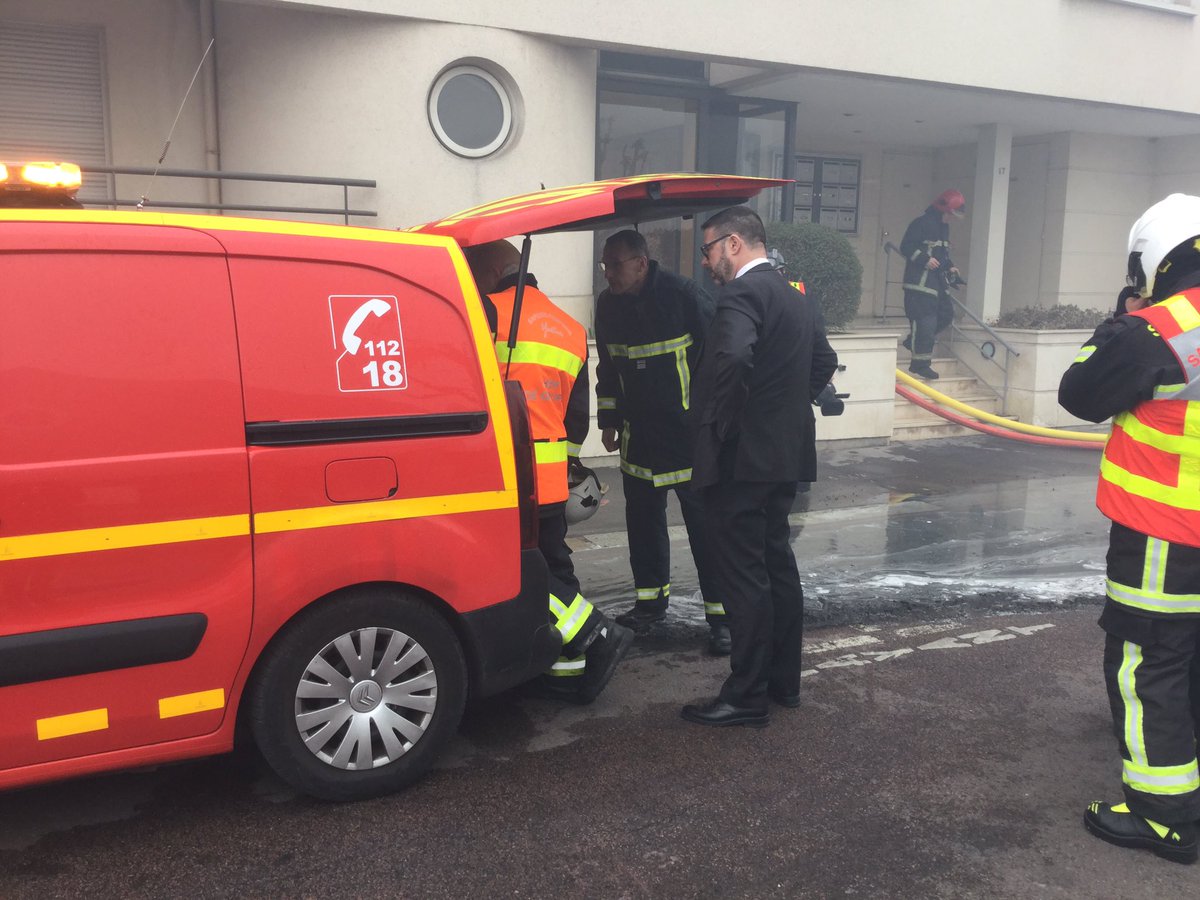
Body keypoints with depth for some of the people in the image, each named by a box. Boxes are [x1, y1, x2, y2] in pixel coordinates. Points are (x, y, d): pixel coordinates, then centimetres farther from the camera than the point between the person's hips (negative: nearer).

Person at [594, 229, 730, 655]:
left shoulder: (684, 295, -14)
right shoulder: (608, 305, 5)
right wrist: (609, 420, 17)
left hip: (689, 433, -6)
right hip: (639, 436, 6)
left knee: (704, 523, -3)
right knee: (642, 519, 13)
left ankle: (720, 616, 3)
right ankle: (651, 600, 29)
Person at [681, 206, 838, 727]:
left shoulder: (742, 294, -15)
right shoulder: (791, 296, 16)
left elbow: (732, 358, -33)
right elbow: (824, 361, 27)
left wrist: (719, 424, -20)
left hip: (742, 456, -10)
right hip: (785, 453, 10)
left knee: (743, 575, -4)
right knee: (777, 565, 16)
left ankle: (747, 697, 4)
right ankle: (783, 680, 27)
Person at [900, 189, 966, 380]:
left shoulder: (944, 226, 19)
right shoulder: (922, 223, -10)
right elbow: (906, 247, -14)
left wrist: (950, 266, 11)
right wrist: (925, 260, -23)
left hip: (937, 280, 10)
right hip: (920, 280, -10)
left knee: (946, 314, 9)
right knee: (924, 319, -11)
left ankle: (914, 341, 23)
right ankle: (921, 363, -7)